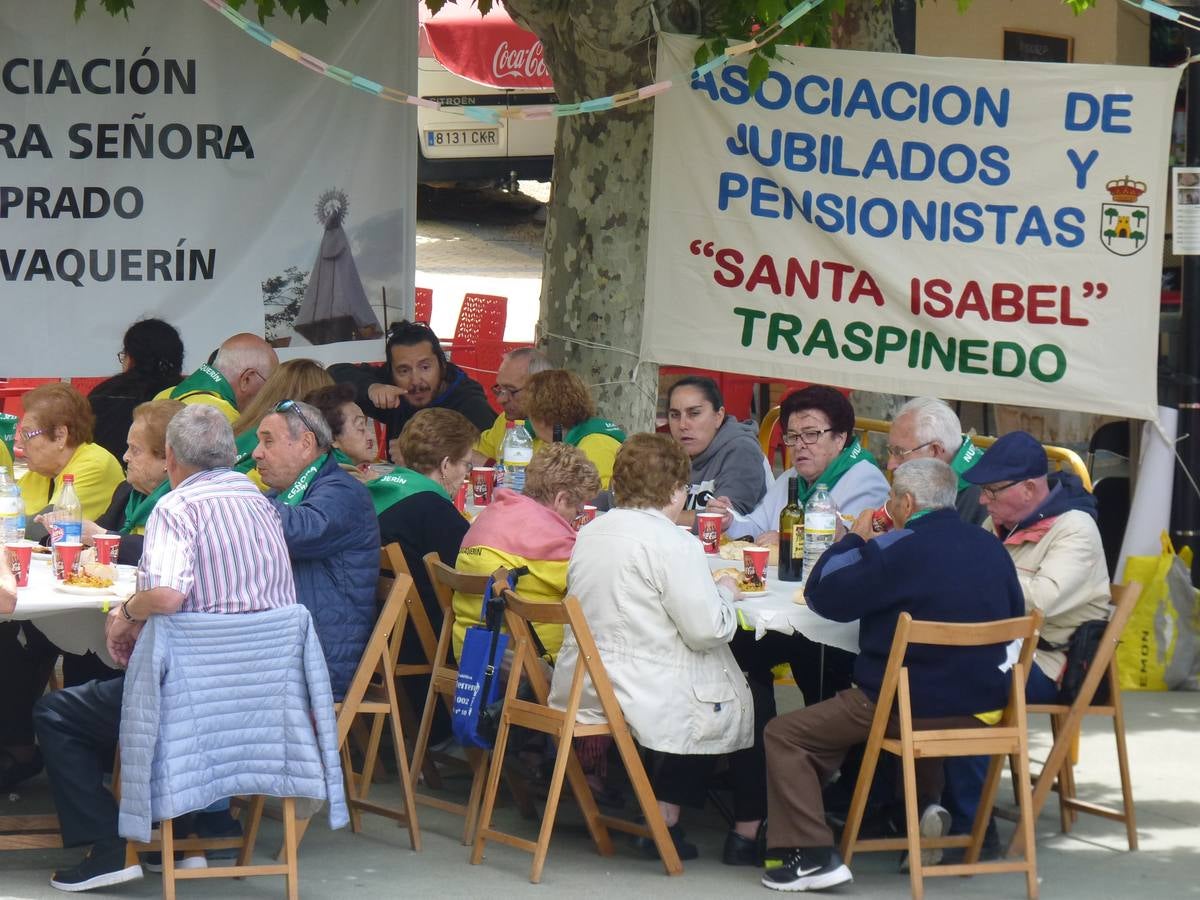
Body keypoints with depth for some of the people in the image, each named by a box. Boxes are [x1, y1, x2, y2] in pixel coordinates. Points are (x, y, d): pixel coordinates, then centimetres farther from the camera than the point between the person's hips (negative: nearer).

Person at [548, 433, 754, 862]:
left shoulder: (591, 532, 7)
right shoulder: (673, 544, -18)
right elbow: (707, 630, -18)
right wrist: (724, 592, 3)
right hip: (645, 695, -8)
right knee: (748, 698, 15)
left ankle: (665, 816, 24)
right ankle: (750, 828, 24)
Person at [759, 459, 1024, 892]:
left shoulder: (899, 550, -16)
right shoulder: (990, 547, 4)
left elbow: (823, 596, -11)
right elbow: (1014, 614, 19)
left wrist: (855, 539, 6)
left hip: (911, 709, -7)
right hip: (983, 706, 7)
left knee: (785, 735, 5)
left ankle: (810, 855, -6)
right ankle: (927, 804, 26)